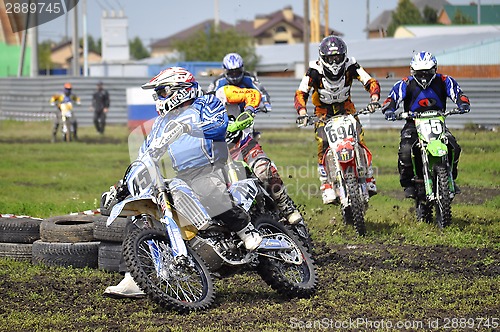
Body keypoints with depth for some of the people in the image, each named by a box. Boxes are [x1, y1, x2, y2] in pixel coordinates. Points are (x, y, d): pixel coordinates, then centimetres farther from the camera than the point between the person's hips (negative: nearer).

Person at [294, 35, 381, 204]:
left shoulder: (350, 66, -16)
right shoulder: (315, 70, -19)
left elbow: (371, 82, -14)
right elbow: (300, 93, -18)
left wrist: (374, 98, -34)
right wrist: (302, 112, -36)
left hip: (346, 107, 1)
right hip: (323, 111, -1)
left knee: (360, 141, -15)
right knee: (323, 145, -21)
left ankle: (369, 179, 3)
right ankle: (327, 186, -17)